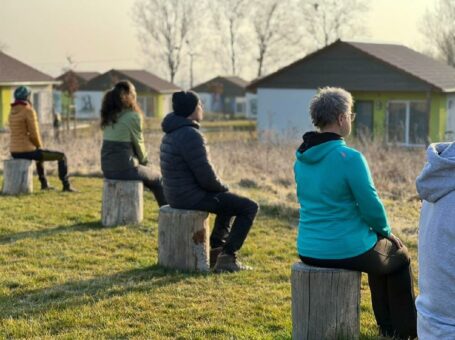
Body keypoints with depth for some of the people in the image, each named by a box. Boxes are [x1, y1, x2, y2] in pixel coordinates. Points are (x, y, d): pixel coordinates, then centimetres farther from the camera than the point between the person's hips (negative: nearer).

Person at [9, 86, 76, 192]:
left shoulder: (12, 112, 13)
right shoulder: (29, 111, -14)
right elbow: (35, 134, -16)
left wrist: (38, 148, 20)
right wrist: (40, 147, 4)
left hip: (15, 152, 9)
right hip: (27, 151, -9)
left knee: (40, 155, 42)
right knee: (62, 156, 9)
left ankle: (44, 183, 51)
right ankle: (66, 185, 15)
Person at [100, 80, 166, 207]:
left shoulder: (110, 116, 10)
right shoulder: (133, 116, -12)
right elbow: (138, 144, -6)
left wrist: (139, 161, 16)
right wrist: (144, 161, 13)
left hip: (107, 167, 7)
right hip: (124, 167, -7)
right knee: (157, 181, 18)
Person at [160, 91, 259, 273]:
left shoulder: (171, 133, 11)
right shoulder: (191, 135, -21)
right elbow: (206, 176, -23)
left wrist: (221, 187, 14)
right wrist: (224, 188, -3)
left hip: (177, 195, 10)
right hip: (193, 197, -10)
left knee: (231, 202, 29)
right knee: (250, 207, -2)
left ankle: (215, 249, 27)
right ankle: (227, 256, -1)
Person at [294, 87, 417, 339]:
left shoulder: (302, 157, 3)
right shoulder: (350, 158, -21)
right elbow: (371, 206, -16)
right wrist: (384, 230, 8)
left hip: (308, 251, 7)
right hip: (346, 251, -7)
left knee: (375, 249, 35)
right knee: (398, 254, 25)